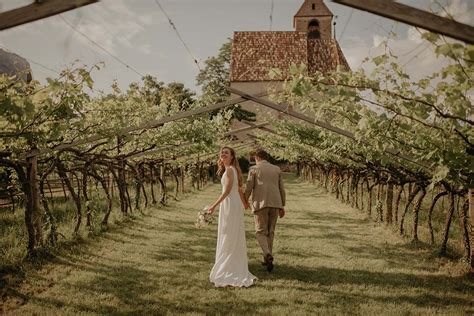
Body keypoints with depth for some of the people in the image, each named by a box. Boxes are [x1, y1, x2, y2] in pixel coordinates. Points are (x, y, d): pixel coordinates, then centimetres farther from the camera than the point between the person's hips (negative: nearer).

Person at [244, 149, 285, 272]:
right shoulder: (277, 169, 13)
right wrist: (282, 206, 16)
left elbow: (248, 189, 0)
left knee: (261, 232, 2)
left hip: (260, 203, -4)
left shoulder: (254, 169, 2)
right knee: (270, 232, 15)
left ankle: (268, 255, -21)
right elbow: (281, 189, 11)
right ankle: (267, 259, 18)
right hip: (275, 204, 4)